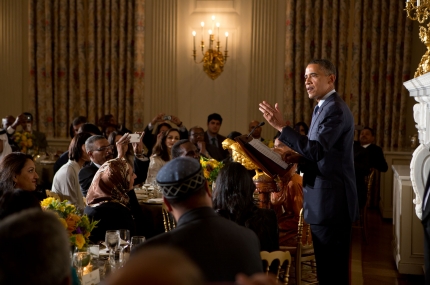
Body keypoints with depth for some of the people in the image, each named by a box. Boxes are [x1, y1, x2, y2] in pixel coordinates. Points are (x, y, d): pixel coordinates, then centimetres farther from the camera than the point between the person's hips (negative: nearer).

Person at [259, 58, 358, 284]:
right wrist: (300, 158, 4)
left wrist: (281, 126, -28)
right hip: (325, 198, 10)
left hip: (331, 200, -10)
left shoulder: (335, 109, -16)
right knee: (328, 265, 18)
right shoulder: (323, 107, 16)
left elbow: (318, 149, -28)